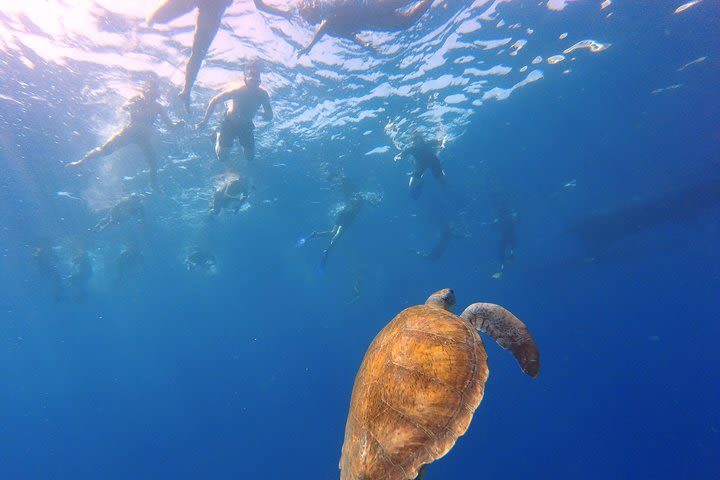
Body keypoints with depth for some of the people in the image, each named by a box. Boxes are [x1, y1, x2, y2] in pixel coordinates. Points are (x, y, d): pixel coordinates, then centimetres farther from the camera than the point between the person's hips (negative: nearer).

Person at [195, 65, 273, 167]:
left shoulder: (263, 94, -20)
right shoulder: (237, 91, -29)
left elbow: (269, 116, -12)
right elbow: (214, 101, -17)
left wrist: (266, 114, -38)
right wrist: (205, 120, -14)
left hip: (246, 125, 3)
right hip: (230, 122, -3)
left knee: (250, 157, 2)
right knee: (222, 157, -4)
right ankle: (219, 136, 28)